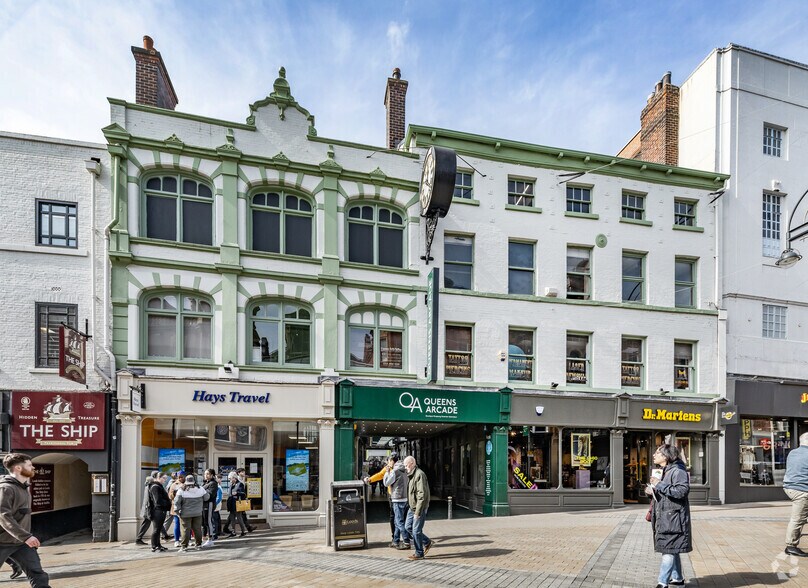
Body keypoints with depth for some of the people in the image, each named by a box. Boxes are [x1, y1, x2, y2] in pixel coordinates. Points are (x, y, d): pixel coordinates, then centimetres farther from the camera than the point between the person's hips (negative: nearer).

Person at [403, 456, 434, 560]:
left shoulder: (419, 474, -20)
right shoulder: (410, 475, 12)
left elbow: (422, 495, -24)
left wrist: (417, 512, -23)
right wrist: (413, 509, 17)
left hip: (419, 508, -10)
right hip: (412, 507, 10)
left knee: (416, 531, -2)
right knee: (408, 527, 14)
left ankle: (419, 554, 13)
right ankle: (427, 542, 27)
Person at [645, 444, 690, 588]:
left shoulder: (677, 471, -14)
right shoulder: (663, 471, 16)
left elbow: (682, 490, -26)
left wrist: (660, 485, -24)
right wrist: (652, 491, 4)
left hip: (673, 517, -10)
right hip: (664, 517, 10)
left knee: (669, 550, -7)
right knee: (672, 549, 18)